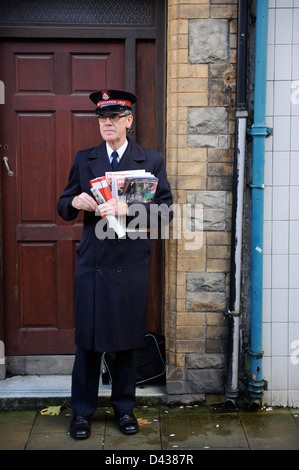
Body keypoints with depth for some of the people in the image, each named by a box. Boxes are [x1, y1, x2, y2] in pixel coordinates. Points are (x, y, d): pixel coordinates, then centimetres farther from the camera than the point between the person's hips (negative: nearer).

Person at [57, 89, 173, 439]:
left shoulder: (152, 161, 4)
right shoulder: (83, 160, 10)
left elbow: (165, 210, -6)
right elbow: (63, 207, 12)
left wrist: (127, 209, -20)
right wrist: (75, 202, -11)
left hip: (131, 265, -1)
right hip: (91, 264, 1)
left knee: (127, 339, 10)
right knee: (87, 339, 7)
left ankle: (124, 406, 28)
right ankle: (83, 410, 23)